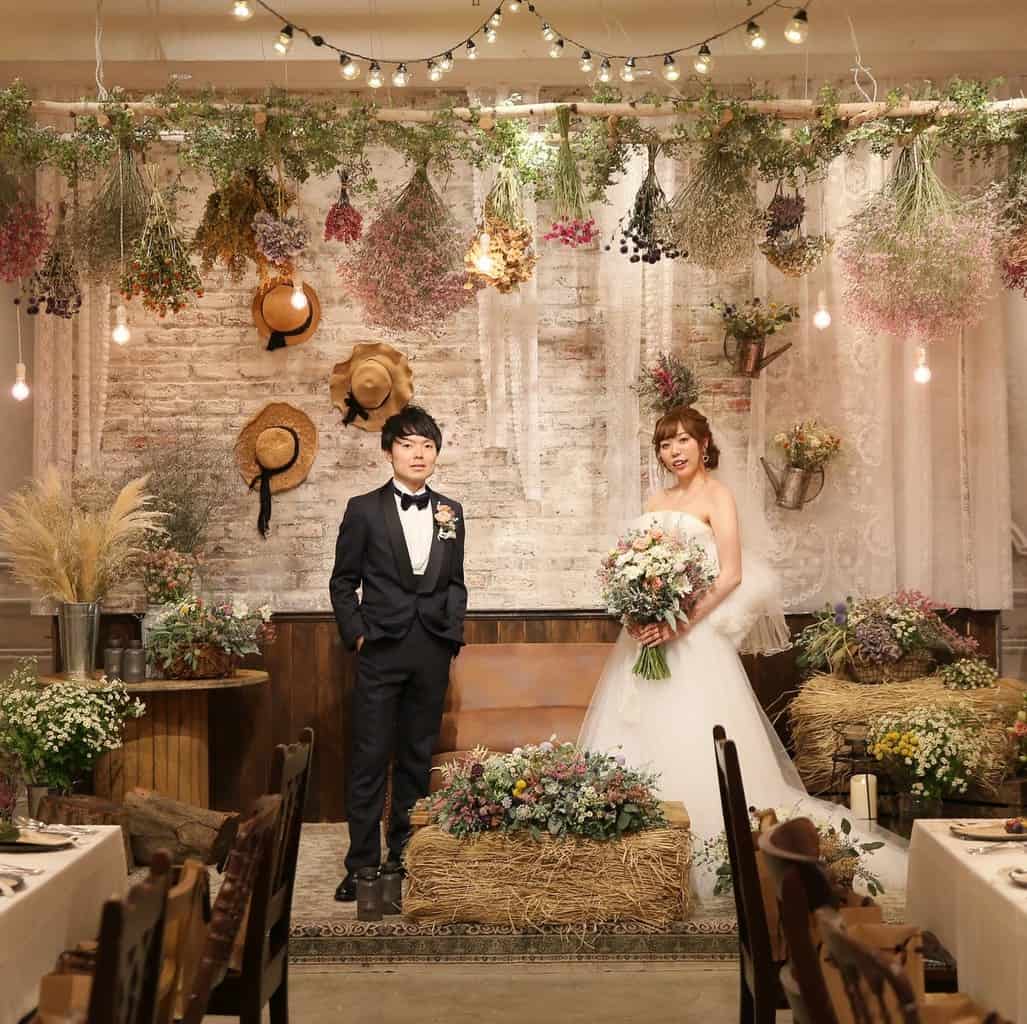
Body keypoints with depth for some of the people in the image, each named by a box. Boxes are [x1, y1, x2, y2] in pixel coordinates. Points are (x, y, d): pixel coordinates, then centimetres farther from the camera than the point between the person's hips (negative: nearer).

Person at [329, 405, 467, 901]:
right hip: (381, 650, -3)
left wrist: (454, 632, 5)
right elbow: (343, 581, 3)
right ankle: (362, 864, 4)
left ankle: (405, 856, 20)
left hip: (433, 652, 3)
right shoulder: (364, 509, 1)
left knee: (417, 758, 10)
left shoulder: (451, 512, 11)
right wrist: (355, 633, -6)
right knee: (370, 759, -3)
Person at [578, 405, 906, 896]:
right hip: (647, 633, 7)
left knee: (690, 741, -9)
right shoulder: (657, 502, 17)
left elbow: (731, 575, -12)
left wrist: (680, 623, -20)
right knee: (642, 741, 6)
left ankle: (706, 851, -2)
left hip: (691, 638, -7)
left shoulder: (716, 496, -3)